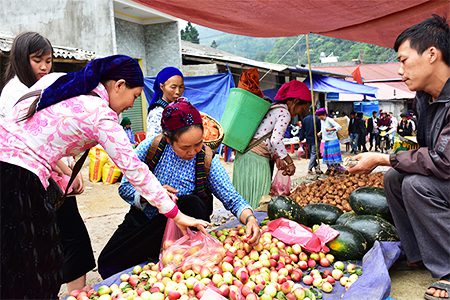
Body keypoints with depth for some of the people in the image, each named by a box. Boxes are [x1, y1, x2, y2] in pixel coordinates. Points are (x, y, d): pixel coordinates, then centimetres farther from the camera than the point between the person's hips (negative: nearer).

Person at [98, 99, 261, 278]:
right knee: (107, 264, -20)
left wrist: (250, 218, -33)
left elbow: (232, 199, -13)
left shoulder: (207, 161, -13)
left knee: (191, 204, -33)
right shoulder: (150, 147, -14)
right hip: (141, 221, 1)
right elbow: (125, 188, -9)